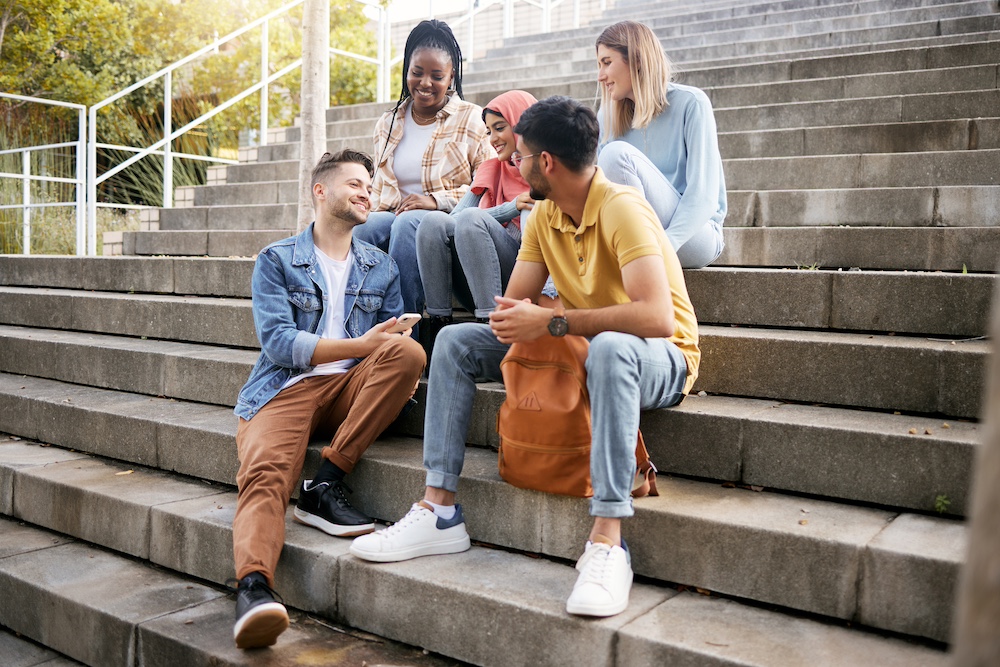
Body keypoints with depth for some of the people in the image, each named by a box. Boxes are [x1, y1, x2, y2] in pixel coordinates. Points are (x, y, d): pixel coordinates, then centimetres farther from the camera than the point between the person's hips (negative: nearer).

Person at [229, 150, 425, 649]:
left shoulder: (381, 269, 22)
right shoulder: (276, 261, 11)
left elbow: (393, 340, 14)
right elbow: (278, 341, -4)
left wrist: (396, 369, -11)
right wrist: (359, 345, -12)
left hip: (349, 386, 3)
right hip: (286, 388, -2)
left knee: (407, 351, -28)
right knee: (265, 472, -32)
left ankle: (325, 485, -27)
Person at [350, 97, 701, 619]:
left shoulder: (622, 210, -22)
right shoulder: (543, 216, 2)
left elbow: (656, 317, -35)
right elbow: (513, 303, 1)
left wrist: (552, 321, -33)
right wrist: (515, 318, -24)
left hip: (659, 359, -7)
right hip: (577, 350, 7)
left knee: (610, 348, -43)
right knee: (455, 341, -4)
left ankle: (607, 542, -39)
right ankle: (440, 510, -8)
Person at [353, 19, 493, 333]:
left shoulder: (473, 120, 4)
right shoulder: (387, 124, 19)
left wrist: (437, 199, -16)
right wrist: (368, 212, 1)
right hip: (394, 219, 4)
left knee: (408, 222, -37)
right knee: (358, 228, -30)